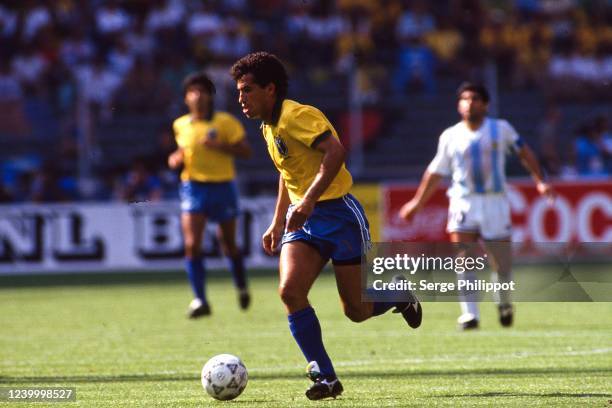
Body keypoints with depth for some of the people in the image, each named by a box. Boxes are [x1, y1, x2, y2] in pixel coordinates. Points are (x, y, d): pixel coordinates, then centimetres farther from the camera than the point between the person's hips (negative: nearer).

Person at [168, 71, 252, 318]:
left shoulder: (225, 122, -5)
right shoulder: (180, 126, 6)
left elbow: (245, 151, -8)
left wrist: (219, 146, -20)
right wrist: (176, 158, 2)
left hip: (222, 186, -2)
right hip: (192, 187, 2)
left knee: (228, 244, 11)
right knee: (192, 245, -15)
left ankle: (242, 287, 38)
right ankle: (200, 301, -13)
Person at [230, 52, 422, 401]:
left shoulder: (297, 116, -17)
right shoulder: (270, 127, 12)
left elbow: (336, 150, -31)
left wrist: (308, 201, -36)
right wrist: (277, 223, 24)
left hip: (338, 212, -8)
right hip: (302, 217, 8)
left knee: (357, 311, -2)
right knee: (290, 290, -17)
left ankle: (399, 297, 33)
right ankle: (326, 378, -11)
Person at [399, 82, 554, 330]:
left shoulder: (501, 129, 4)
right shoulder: (450, 137, 7)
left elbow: (524, 152, 13)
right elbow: (435, 172, 15)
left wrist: (540, 181, 3)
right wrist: (417, 203, 17)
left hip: (495, 201, 0)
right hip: (463, 202, 0)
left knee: (502, 265, 2)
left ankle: (504, 304, 31)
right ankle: (470, 315, -15)